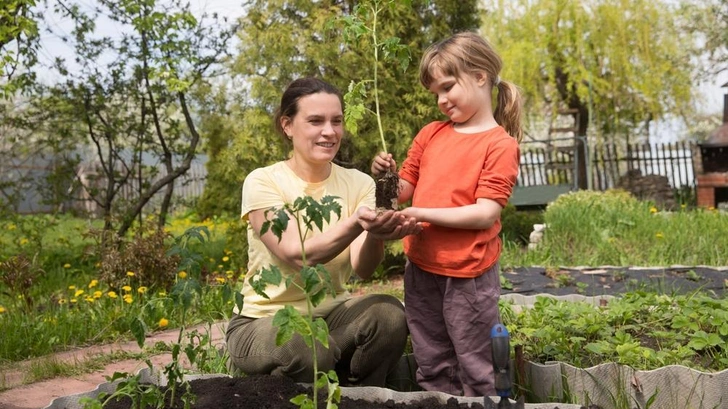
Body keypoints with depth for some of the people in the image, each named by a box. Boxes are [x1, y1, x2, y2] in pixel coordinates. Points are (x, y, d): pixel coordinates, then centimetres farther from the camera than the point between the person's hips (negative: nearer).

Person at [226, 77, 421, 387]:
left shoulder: (359, 184, -2)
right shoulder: (263, 182, -13)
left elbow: (361, 268, -17)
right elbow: (299, 256, -27)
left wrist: (375, 234, -39)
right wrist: (355, 223, -44)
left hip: (330, 313, 4)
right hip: (263, 321, -3)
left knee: (390, 313, -27)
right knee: (309, 353, -36)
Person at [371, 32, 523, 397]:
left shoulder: (500, 144, -9)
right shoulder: (430, 134, 8)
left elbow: (486, 213, -17)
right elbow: (406, 192, 14)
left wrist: (422, 214, -21)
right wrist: (387, 178, -7)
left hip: (468, 275, -6)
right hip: (421, 269, 6)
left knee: (476, 372, 5)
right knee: (431, 369, 17)